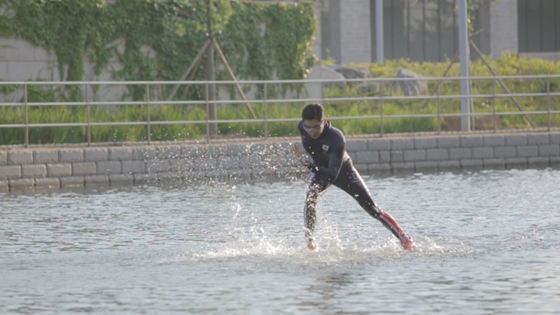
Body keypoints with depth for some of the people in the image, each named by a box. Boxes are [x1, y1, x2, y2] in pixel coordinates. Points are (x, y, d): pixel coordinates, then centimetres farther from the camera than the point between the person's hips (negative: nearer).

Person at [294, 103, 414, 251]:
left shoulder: (336, 139, -41)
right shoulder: (302, 127, -26)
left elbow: (333, 174, -47)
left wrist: (308, 164, -61)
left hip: (343, 171, -4)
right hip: (319, 170, 4)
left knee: (371, 207, -2)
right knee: (310, 196, -29)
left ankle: (404, 239, 8)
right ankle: (309, 236, -18)